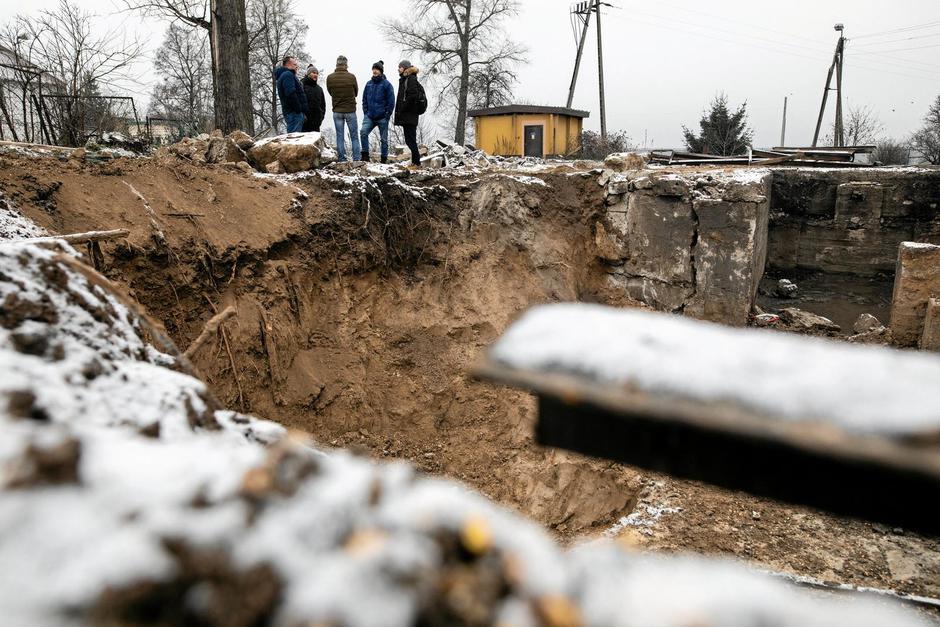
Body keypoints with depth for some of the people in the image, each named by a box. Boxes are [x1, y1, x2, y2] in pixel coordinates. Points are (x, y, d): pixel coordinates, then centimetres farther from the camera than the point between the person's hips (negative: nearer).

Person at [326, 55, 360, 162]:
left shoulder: (330, 78, -5)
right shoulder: (351, 77, -11)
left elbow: (330, 93, 7)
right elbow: (356, 93, 2)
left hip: (337, 111, 2)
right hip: (350, 111, -2)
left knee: (340, 137, 7)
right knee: (354, 137, 7)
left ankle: (342, 159, 6)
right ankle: (356, 159, 3)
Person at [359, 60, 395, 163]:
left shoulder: (386, 84, -2)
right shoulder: (369, 84, 11)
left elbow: (391, 102, -4)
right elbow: (364, 100, 17)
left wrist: (387, 115, -9)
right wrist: (365, 112, 7)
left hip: (382, 117, -3)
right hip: (369, 116, 3)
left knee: (384, 139, 4)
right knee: (363, 132, -18)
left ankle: (384, 159, 14)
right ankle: (365, 155, -12)